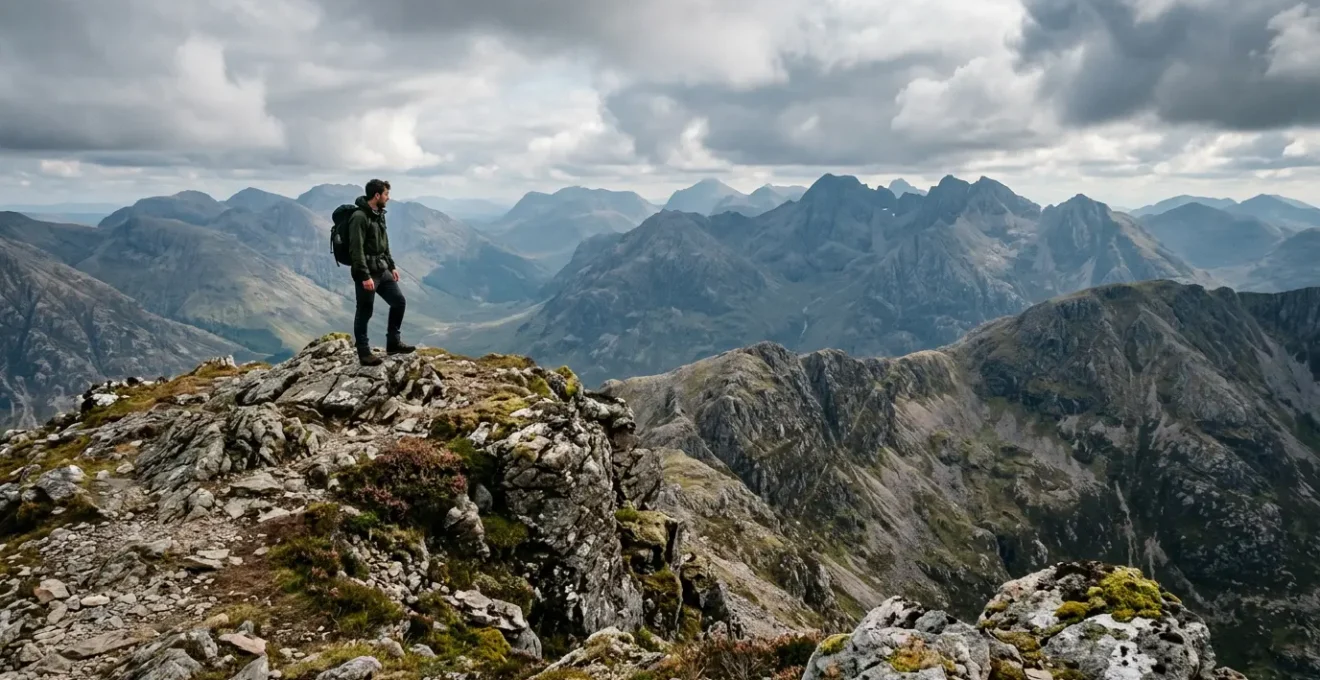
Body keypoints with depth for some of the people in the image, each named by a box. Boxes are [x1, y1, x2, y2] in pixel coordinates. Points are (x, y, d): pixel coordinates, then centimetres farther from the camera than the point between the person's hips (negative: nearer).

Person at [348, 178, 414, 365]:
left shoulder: (379, 214, 11)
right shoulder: (359, 217, -18)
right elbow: (356, 250, -22)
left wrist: (392, 266, 18)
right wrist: (365, 276, -24)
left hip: (382, 271, 9)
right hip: (367, 274, -9)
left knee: (399, 302, 10)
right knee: (364, 313, 0)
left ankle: (393, 343, 20)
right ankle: (364, 353, 10)